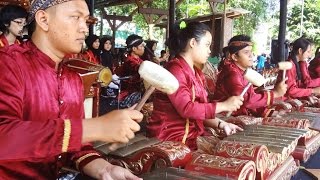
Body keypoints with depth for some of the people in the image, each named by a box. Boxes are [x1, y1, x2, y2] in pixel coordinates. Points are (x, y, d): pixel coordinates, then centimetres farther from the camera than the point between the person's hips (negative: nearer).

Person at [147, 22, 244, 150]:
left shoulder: (196, 72, 14)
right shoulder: (174, 69, -14)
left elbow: (200, 109, 12)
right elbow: (186, 109, -24)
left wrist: (221, 124, -3)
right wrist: (224, 105, -19)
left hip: (192, 133, 8)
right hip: (171, 137, -8)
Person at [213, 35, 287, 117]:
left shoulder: (244, 72, 9)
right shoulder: (232, 74, -19)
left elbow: (252, 98, 3)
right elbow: (246, 99, -30)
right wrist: (275, 93, -24)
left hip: (240, 115, 8)